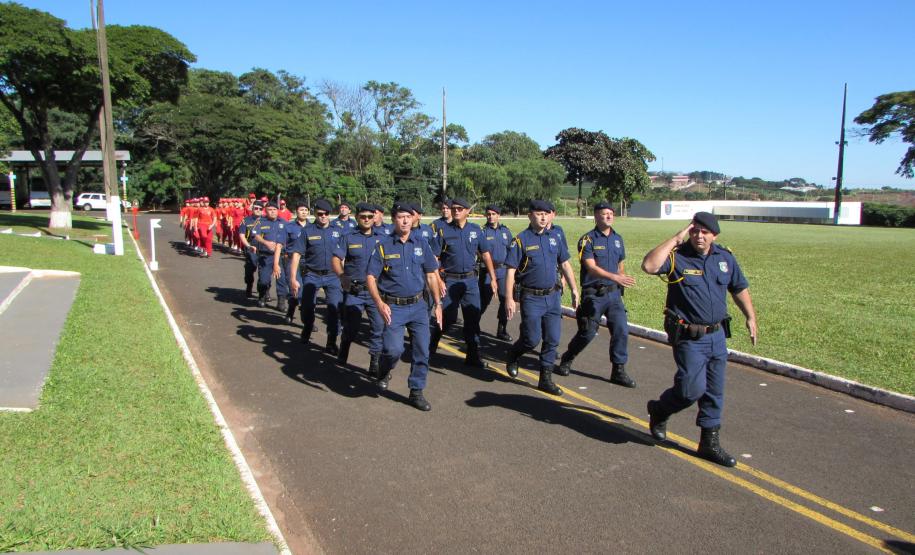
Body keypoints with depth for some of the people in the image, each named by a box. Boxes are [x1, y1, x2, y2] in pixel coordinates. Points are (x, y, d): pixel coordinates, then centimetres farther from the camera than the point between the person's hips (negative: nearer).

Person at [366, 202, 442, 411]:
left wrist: (438, 303, 6)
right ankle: (384, 372, 20)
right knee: (394, 348, -15)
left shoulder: (421, 245, 6)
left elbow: (431, 276, 11)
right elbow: (371, 278, -5)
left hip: (418, 305, 3)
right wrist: (380, 303, -19)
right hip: (394, 307, -3)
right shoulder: (383, 247, -2)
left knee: (423, 350, 2)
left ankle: (416, 392, 19)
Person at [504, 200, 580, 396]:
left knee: (552, 339, 4)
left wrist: (574, 289, 11)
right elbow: (511, 270, -10)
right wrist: (509, 298, -16)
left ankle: (546, 379, 14)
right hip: (531, 297, -5)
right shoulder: (521, 240, -8)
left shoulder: (554, 238, 8)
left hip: (553, 296, 5)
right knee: (532, 339, -3)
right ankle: (512, 356, 28)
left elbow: (565, 264, 16)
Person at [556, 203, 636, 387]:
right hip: (593, 294, -5)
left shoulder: (618, 239, 10)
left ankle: (618, 371, 7)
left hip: (614, 292, 5)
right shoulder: (588, 239, -9)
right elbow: (591, 267, -19)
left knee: (621, 329, -4)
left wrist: (622, 282, 10)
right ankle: (567, 360, 24)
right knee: (588, 332, 0)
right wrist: (615, 277, -30)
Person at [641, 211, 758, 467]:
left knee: (715, 393, 11)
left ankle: (710, 443, 23)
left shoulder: (725, 257, 6)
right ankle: (659, 411, 20)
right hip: (689, 338, -6)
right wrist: (676, 239, -26)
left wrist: (750, 317, 18)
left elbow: (739, 288, 20)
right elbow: (649, 265, -32)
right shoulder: (677, 256, -12)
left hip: (717, 335, 6)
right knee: (693, 388, -10)